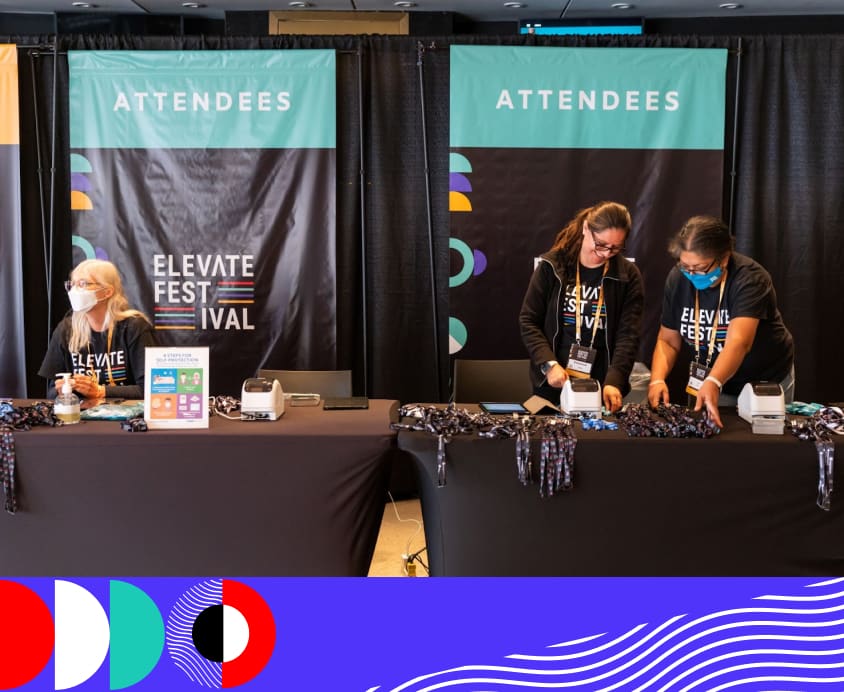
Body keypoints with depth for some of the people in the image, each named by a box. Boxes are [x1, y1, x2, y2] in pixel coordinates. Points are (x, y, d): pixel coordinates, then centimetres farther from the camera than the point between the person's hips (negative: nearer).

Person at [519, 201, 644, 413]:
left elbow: (628, 334, -8)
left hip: (602, 386, 0)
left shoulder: (628, 276, -2)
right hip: (552, 382, 0)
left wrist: (614, 381, -21)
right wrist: (549, 364, -15)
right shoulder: (552, 266, -3)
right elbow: (528, 321, -2)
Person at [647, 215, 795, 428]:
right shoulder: (677, 279, -13)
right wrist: (657, 379, -26)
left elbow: (738, 343, -43)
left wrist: (712, 384, -60)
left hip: (766, 382, -3)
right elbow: (668, 341, -7)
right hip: (712, 381, 3)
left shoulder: (749, 279, -29)